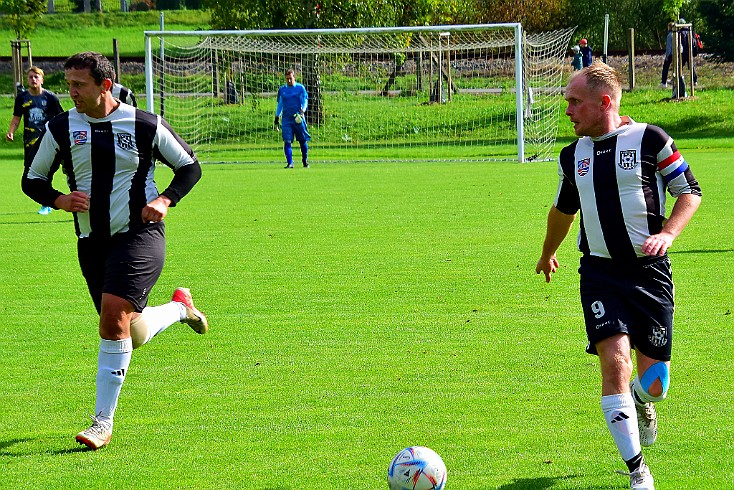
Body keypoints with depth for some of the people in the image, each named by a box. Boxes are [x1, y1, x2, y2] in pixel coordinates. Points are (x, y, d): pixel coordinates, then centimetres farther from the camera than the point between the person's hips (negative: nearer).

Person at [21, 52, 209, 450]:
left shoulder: (145, 126, -4)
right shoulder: (60, 129, 1)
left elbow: (190, 167, 8)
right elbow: (32, 180, 12)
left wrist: (165, 200, -9)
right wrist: (60, 200, -9)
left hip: (140, 234, -4)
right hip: (92, 241, 4)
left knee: (113, 314, -23)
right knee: (132, 335, 10)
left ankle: (103, 422, -17)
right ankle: (180, 306, 45)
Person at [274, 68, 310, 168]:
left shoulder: (300, 88, 3)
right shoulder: (282, 90, 12)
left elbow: (305, 102, 0)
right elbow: (279, 104, 20)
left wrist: (302, 111, -18)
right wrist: (277, 118, 16)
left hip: (298, 118, -2)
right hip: (286, 118, 2)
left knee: (303, 141, 4)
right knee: (287, 141, -9)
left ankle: (305, 161, 20)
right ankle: (289, 163, -9)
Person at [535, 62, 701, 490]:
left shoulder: (649, 140, -6)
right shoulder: (574, 155, 9)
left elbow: (690, 191, 0)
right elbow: (564, 208, 27)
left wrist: (668, 234, -16)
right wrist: (548, 254, 39)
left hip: (649, 271, -2)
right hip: (600, 274, 2)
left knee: (654, 383, 2)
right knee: (614, 361, -18)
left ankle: (641, 400, 44)